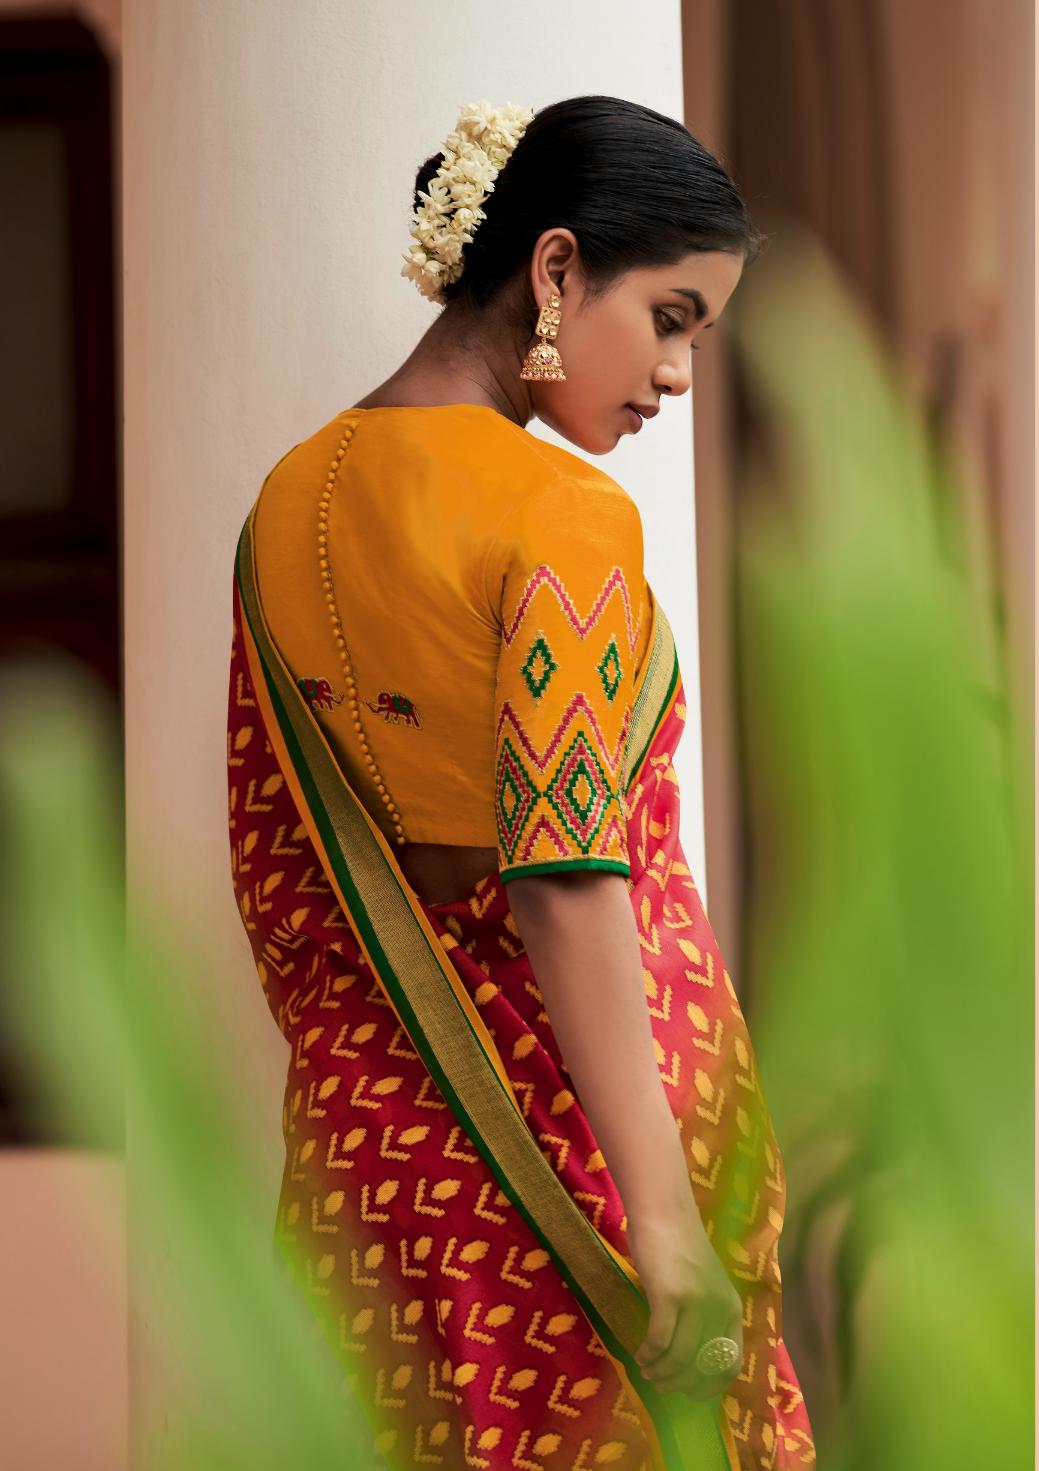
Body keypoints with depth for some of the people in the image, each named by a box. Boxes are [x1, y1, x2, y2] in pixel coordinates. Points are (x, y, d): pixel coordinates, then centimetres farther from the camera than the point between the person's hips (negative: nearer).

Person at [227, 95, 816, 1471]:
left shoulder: (292, 500, 4)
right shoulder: (564, 515, -17)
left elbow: (270, 855, 10)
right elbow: (566, 881, -24)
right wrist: (666, 1212, -25)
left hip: (367, 1109, 6)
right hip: (581, 1094, -6)